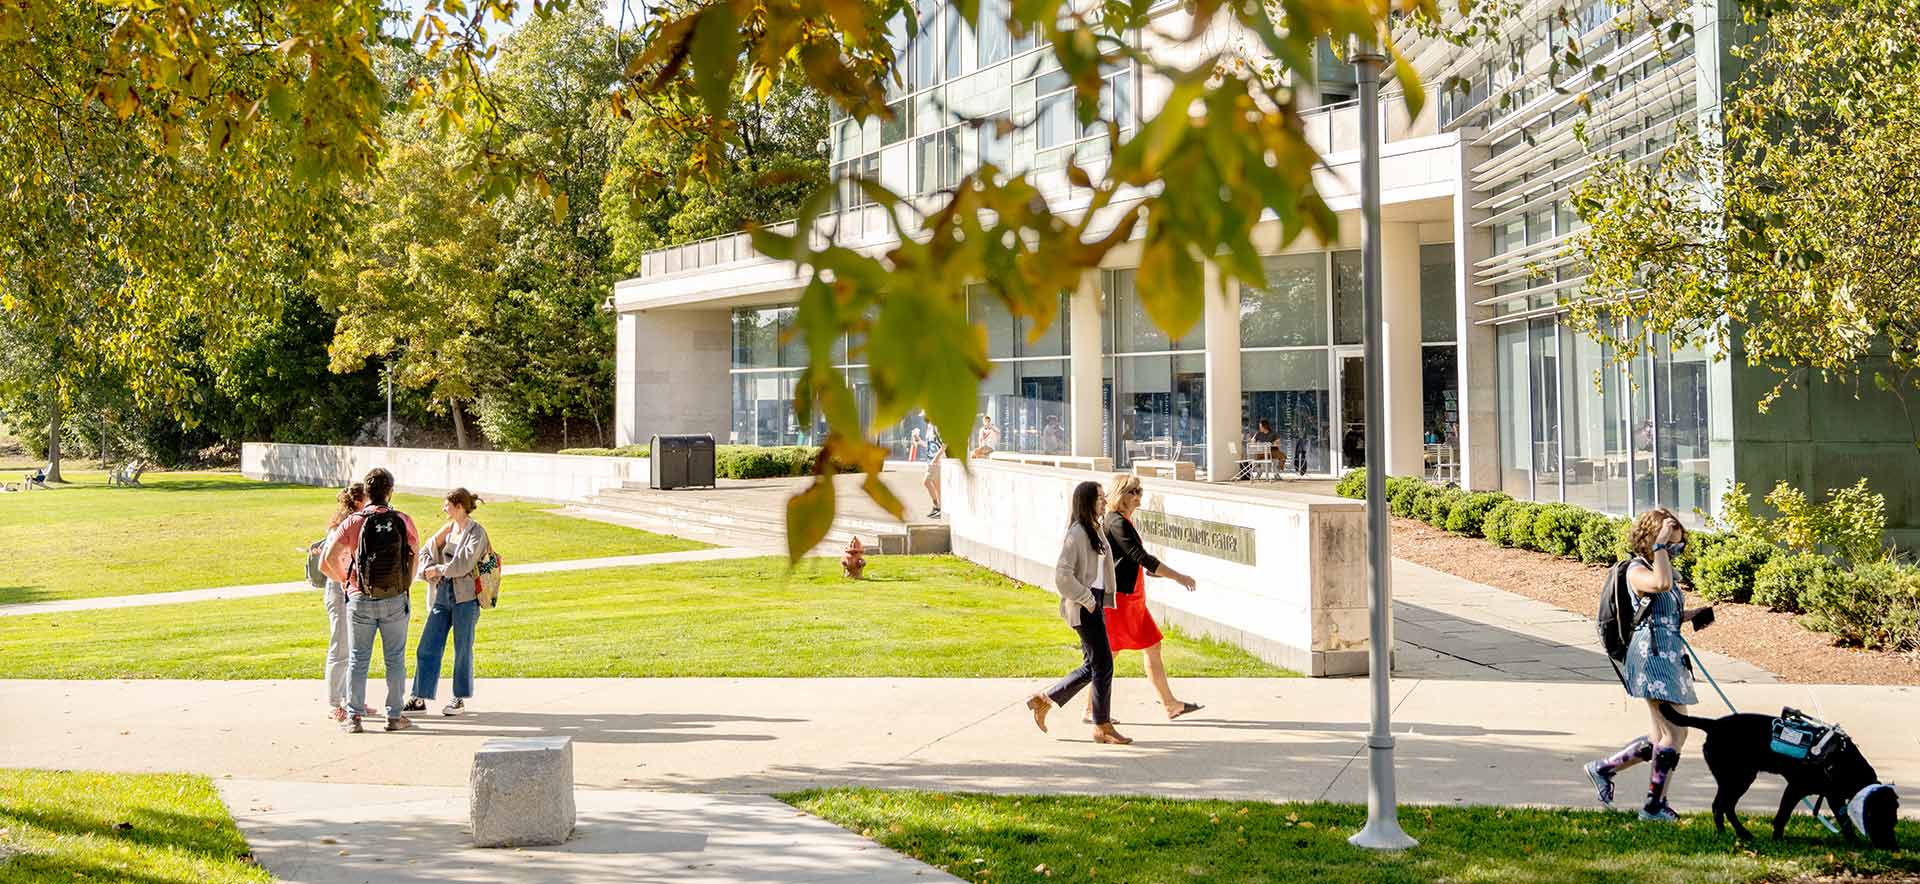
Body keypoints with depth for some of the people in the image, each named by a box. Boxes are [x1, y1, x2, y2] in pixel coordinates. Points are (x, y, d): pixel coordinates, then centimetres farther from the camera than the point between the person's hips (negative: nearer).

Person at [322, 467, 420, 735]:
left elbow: (327, 562, -10)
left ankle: (353, 717, 8)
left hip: (360, 600, 0)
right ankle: (395, 716, 11)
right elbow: (415, 553, 12)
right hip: (396, 601, 0)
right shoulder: (402, 521, -2)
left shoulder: (352, 522, -5)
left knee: (358, 659, 8)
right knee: (395, 659, 9)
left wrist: (344, 580, 9)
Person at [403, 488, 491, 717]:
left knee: (462, 650, 3)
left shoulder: (476, 533, -8)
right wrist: (428, 571, -7)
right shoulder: (448, 529, 12)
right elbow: (425, 552, 11)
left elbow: (464, 564, -17)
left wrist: (438, 570, -8)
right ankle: (419, 698, 11)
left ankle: (460, 699, 15)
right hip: (443, 595, 7)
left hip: (465, 597, -6)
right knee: (427, 647, 4)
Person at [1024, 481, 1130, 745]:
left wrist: (1102, 600, 16)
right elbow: (1062, 575, -21)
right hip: (1084, 607, -10)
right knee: (1103, 664, -5)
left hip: (1096, 602, 10)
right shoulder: (1077, 533, -15)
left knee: (1092, 666, 13)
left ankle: (1043, 701, 23)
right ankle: (1103, 727, 4)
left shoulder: (1096, 530, 14)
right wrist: (1086, 599, -17)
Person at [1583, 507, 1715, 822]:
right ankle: (1655, 805, 5)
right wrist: (1660, 545, -25)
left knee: (1662, 738, 13)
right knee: (1674, 735, -7)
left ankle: (1603, 768, 24)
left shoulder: (1663, 568, 18)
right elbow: (1661, 584, -34)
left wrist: (1691, 616, 13)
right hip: (1652, 654, -10)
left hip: (1670, 655, 10)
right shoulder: (1637, 569, -10)